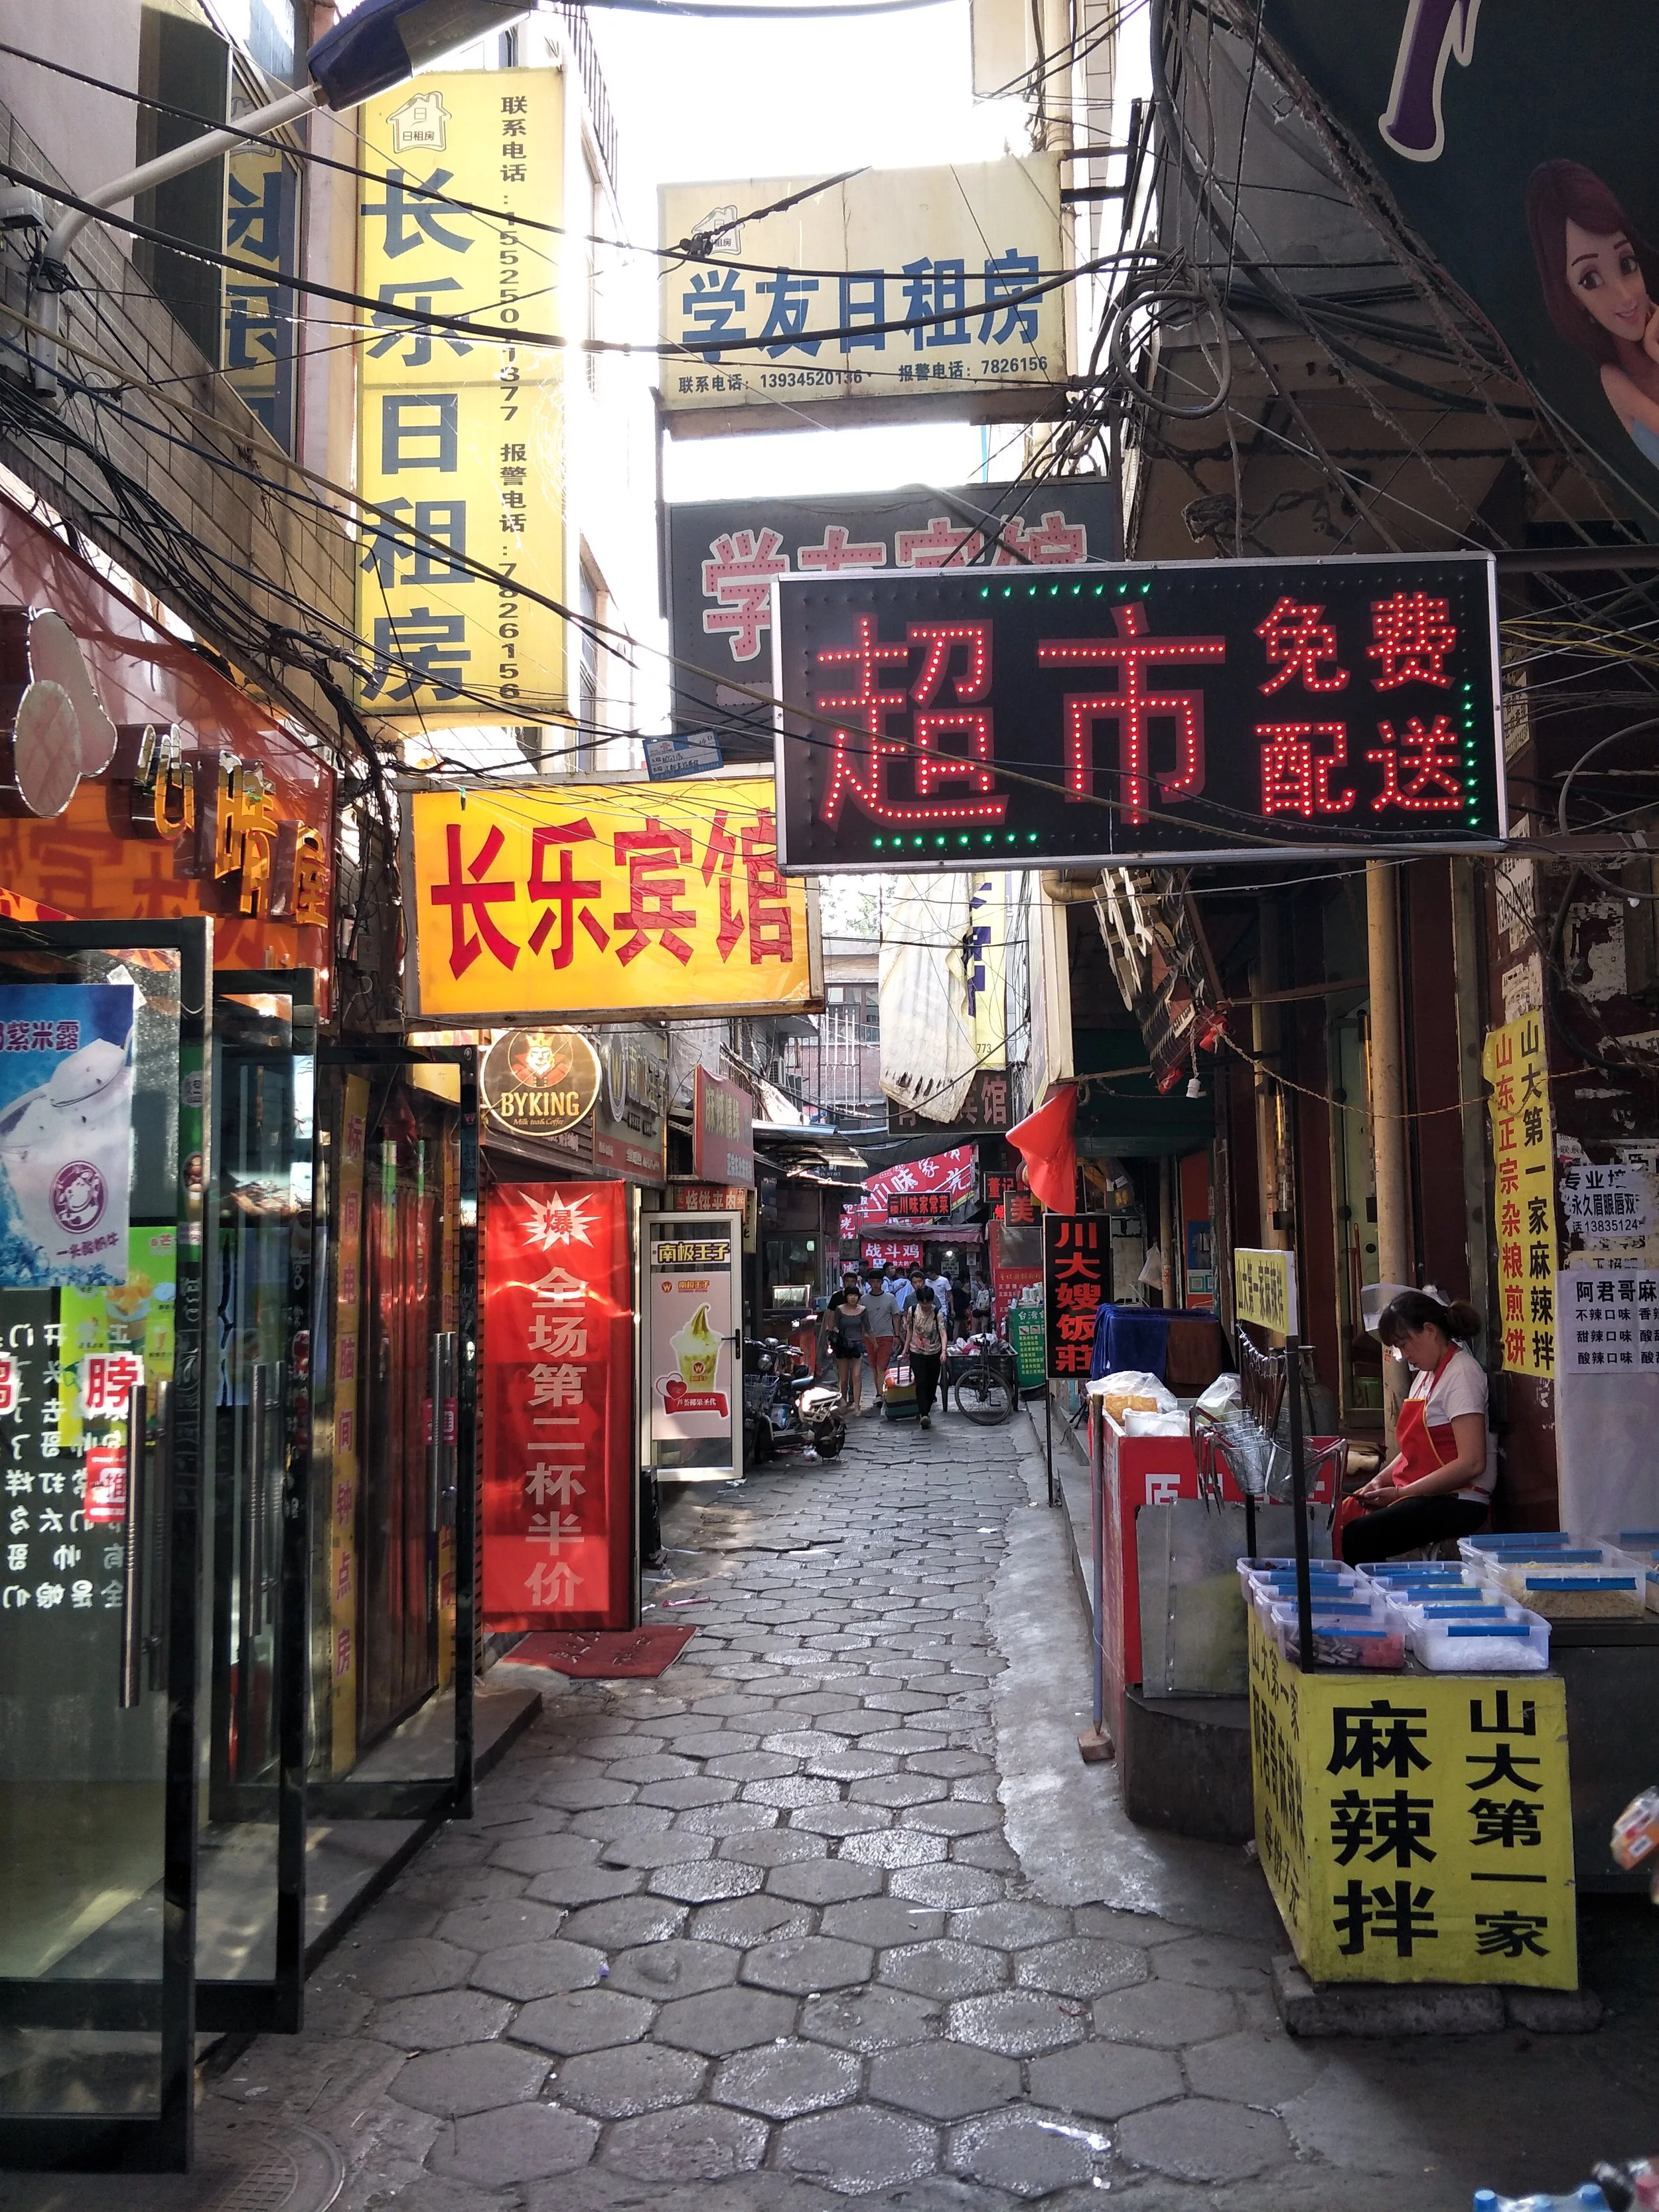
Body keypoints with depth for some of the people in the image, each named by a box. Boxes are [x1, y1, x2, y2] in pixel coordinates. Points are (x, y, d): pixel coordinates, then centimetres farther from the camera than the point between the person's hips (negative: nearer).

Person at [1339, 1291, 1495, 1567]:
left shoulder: (1461, 1373, -10)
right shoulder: (1426, 1374, 18)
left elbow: (1471, 1463, -18)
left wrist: (1401, 1493, -16)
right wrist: (1381, 1480, 5)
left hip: (1458, 1500, -8)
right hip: (1422, 1494, 8)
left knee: (1355, 1537, -28)